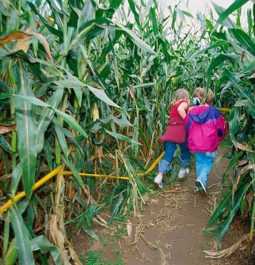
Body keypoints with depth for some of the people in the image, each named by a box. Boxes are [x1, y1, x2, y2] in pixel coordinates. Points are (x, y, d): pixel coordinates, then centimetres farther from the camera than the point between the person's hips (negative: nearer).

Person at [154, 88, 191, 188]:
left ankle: (159, 176, -11)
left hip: (169, 132, 5)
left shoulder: (173, 105, 25)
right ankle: (183, 170, 31)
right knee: (186, 151, 20)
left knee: (168, 155, 2)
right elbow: (180, 109, -17)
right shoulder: (184, 103, 4)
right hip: (180, 131, -5)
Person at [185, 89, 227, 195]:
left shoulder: (192, 112, 0)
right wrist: (219, 139, 20)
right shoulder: (214, 112, -8)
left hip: (195, 144, 3)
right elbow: (221, 129, 0)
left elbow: (186, 128, 8)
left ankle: (200, 185, 25)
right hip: (209, 144, -3)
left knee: (199, 162, 19)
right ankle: (201, 179, -13)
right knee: (208, 162, 13)